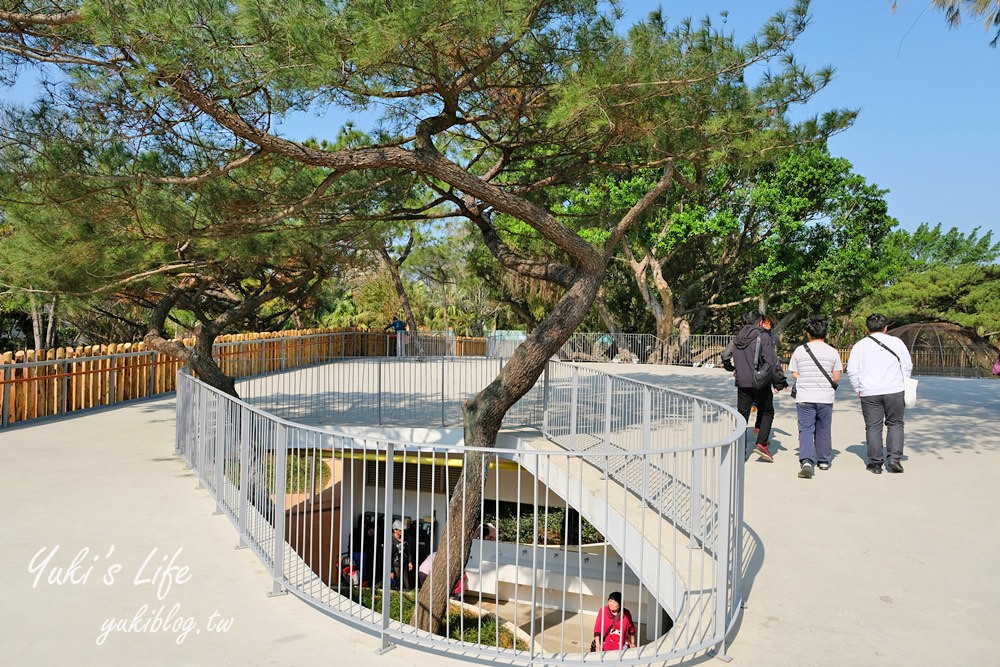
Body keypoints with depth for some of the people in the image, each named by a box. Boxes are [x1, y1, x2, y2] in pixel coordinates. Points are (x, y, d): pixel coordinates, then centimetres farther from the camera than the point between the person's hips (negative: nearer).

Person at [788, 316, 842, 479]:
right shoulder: (832, 352, -1)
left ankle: (806, 461, -20)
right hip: (825, 398, 1)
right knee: (823, 430, 15)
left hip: (804, 398, -1)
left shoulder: (799, 350, -2)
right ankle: (824, 461, 28)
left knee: (805, 429, -2)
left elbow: (794, 374, 2)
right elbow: (836, 377, 1)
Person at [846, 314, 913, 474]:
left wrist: (858, 389, 13)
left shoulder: (859, 346, 3)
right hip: (895, 391, 0)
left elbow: (852, 371, 2)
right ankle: (894, 458, 2)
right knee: (895, 424, 12)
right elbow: (908, 365, 9)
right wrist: (903, 383, 21)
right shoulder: (896, 342, 4)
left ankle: (875, 463, 7)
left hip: (869, 393, 0)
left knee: (873, 427, 4)